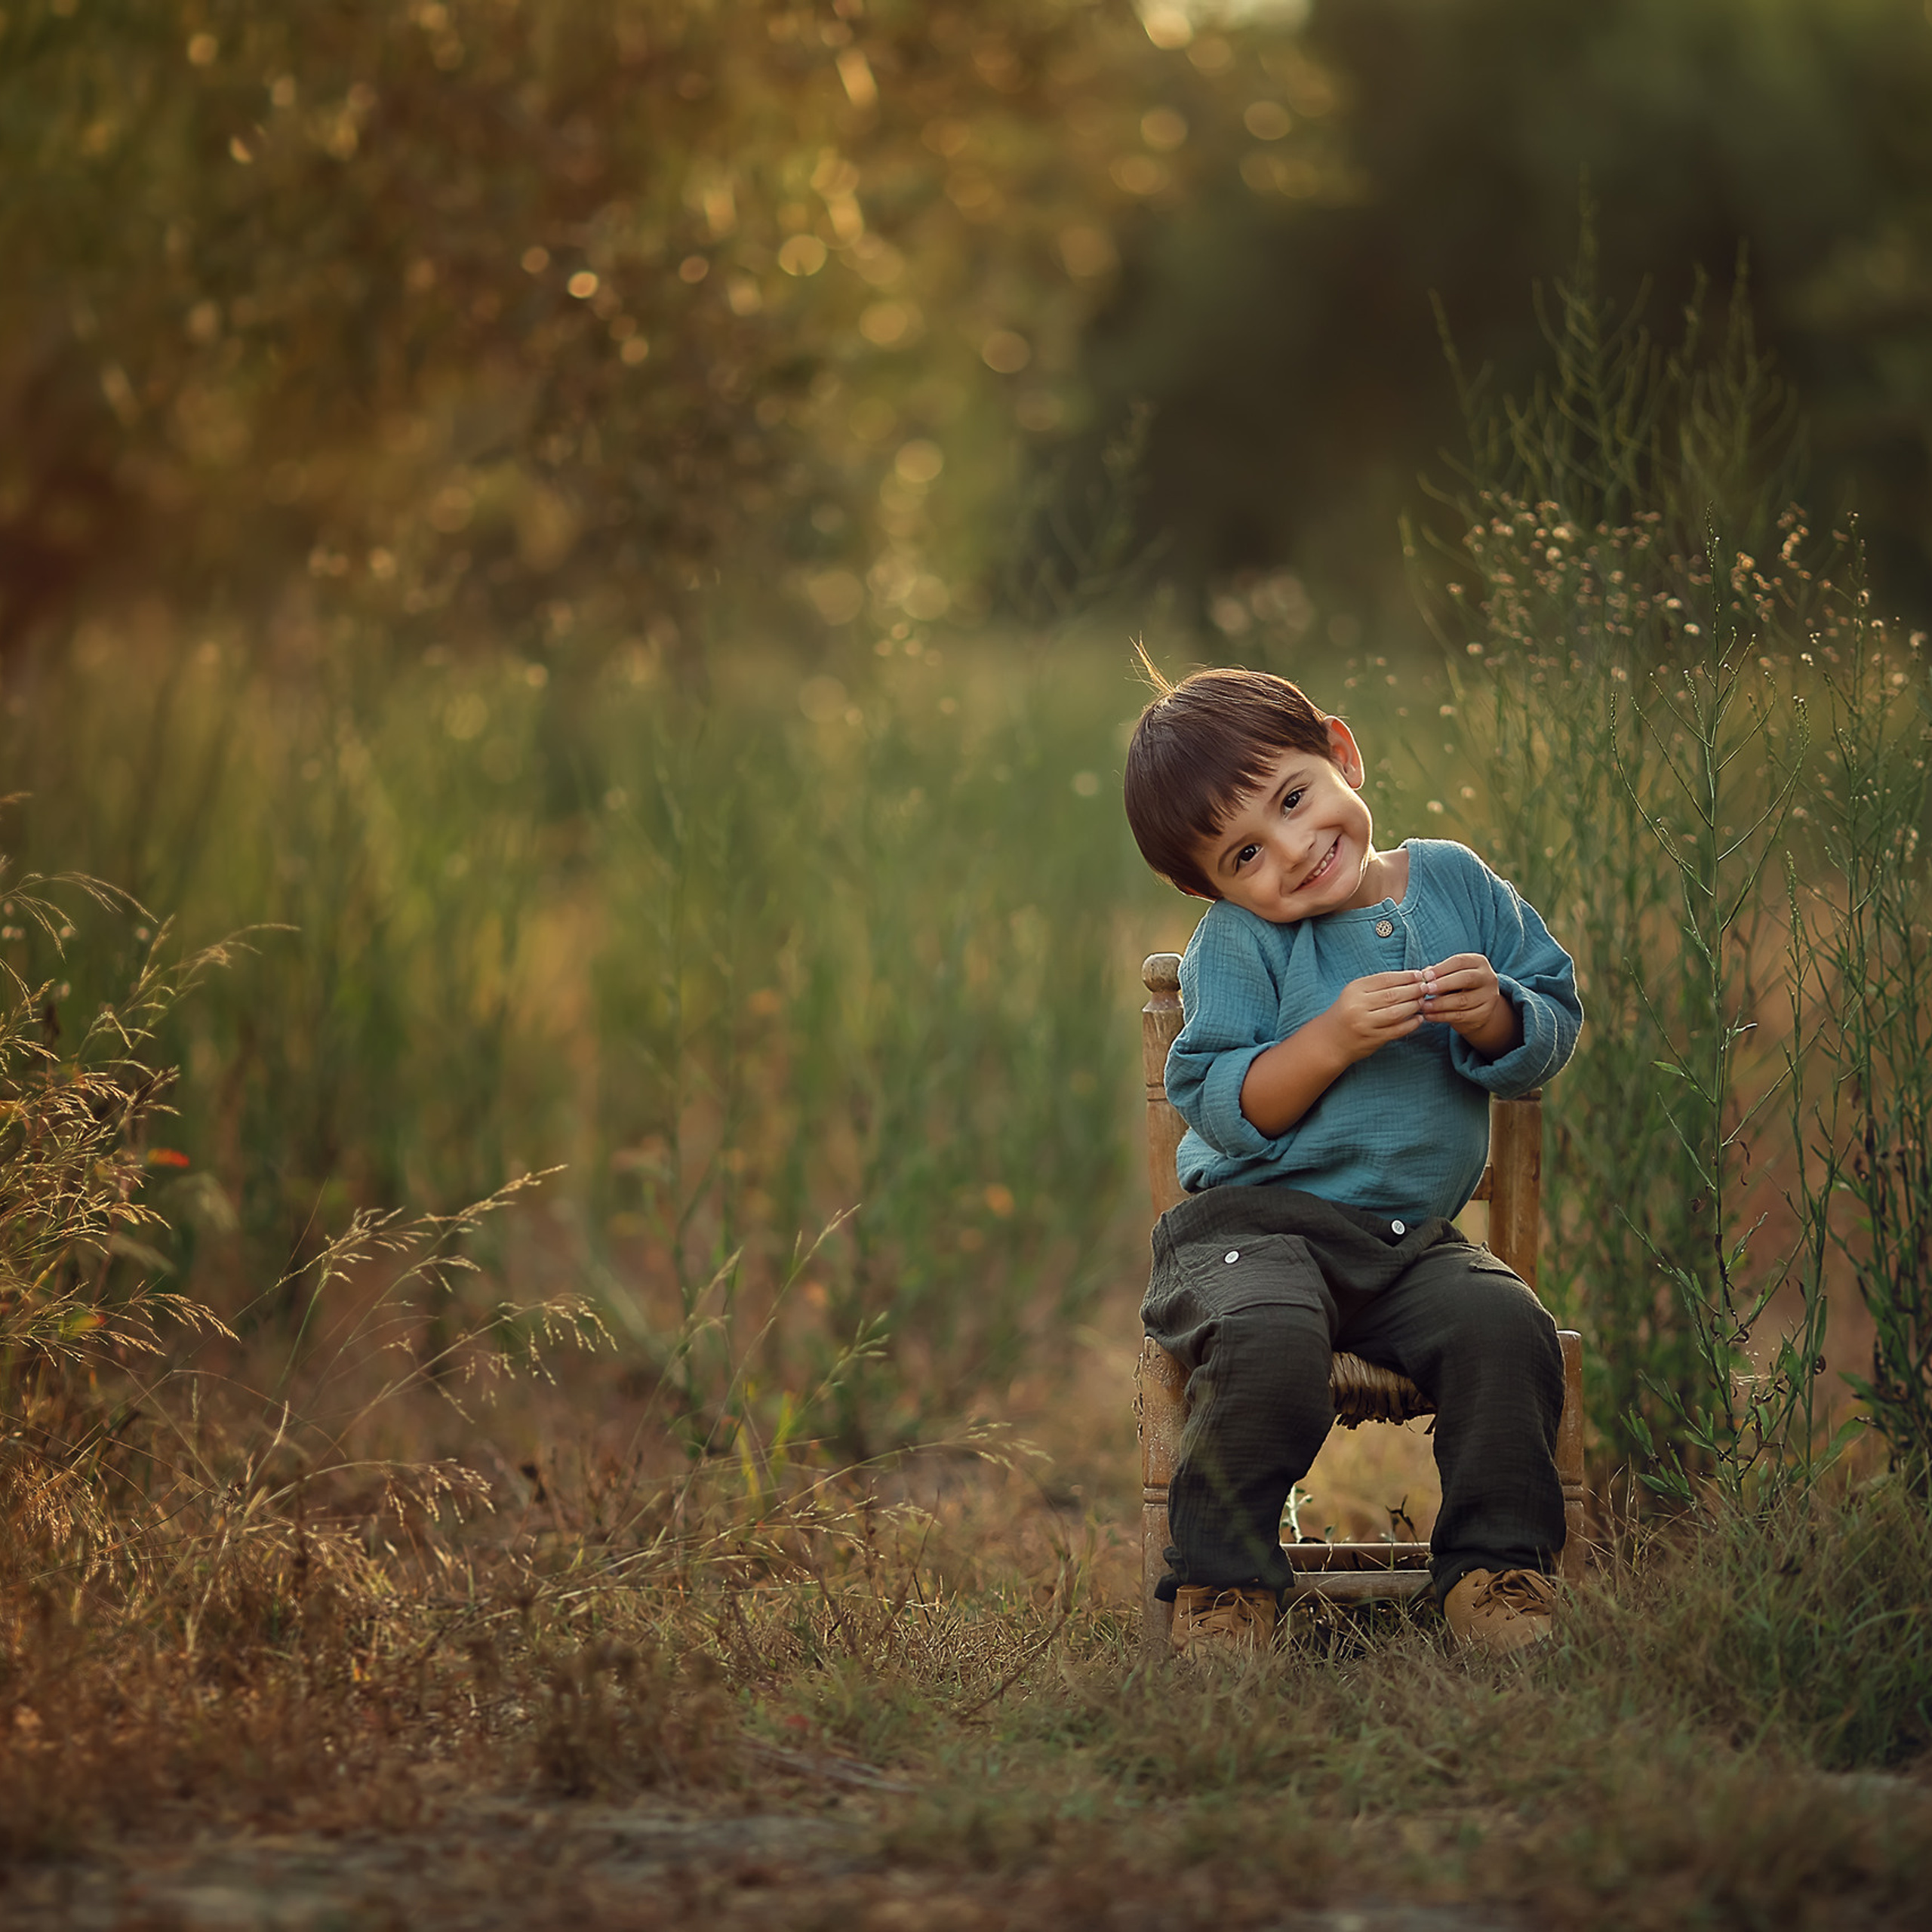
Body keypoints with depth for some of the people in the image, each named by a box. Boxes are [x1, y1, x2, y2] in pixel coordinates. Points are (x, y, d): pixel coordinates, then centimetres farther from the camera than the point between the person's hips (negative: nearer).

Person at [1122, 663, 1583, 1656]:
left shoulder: (1459, 885, 6)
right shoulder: (1237, 942, -3)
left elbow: (1553, 1034, 7)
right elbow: (1220, 1108, -11)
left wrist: (1495, 1017, -15)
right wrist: (1334, 1040, -22)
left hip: (1414, 1238, 3)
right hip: (1259, 1220, -3)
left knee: (1507, 1327, -26)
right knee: (1270, 1339, -34)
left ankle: (1496, 1566, -7)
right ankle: (1220, 1577, -13)